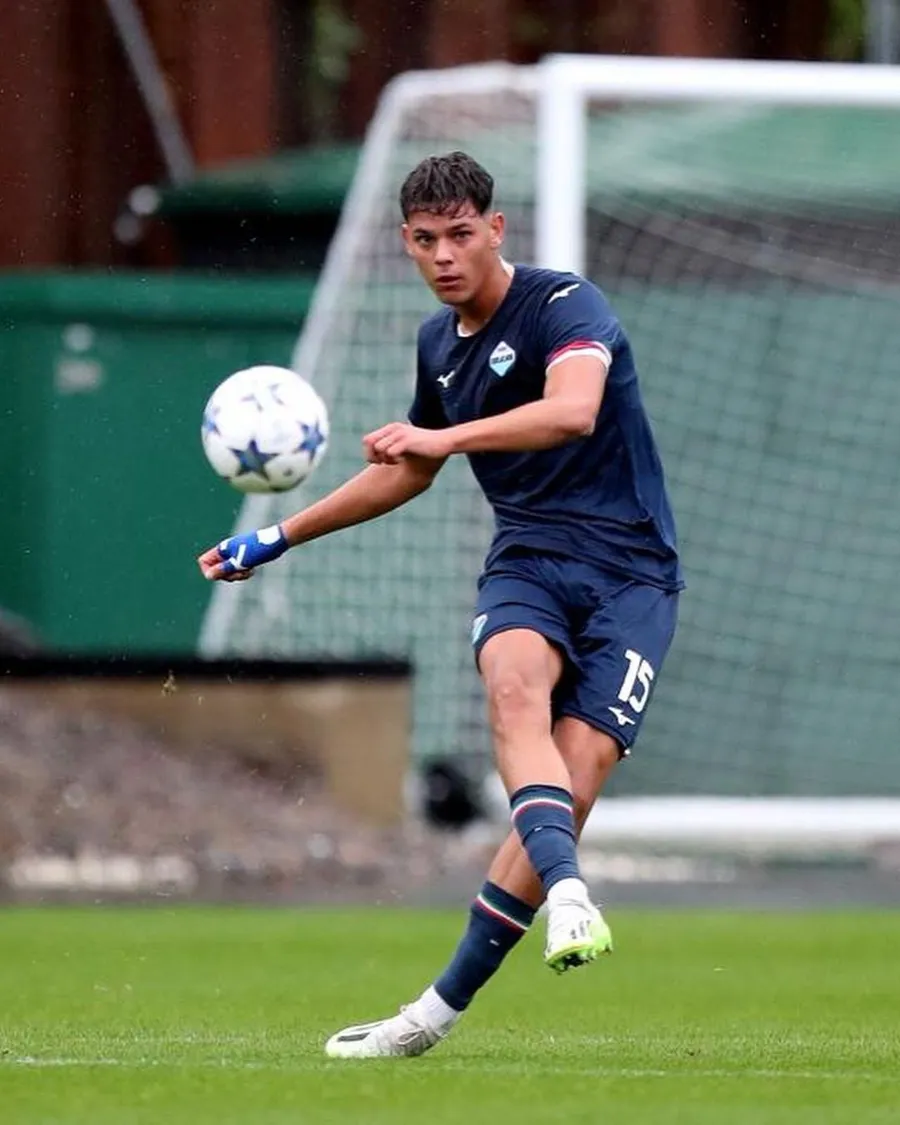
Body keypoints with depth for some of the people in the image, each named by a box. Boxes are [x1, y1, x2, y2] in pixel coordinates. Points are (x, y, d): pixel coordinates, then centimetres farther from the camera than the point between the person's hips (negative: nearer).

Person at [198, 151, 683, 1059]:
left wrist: (445, 436, -38)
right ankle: (566, 893, -49)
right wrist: (279, 539, 32)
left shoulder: (564, 305, -9)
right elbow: (410, 471, 30)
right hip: (527, 562, 5)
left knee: (577, 776, -17)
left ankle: (442, 1008, -11)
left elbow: (574, 409, -30)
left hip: (629, 568, -5)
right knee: (515, 686, -32)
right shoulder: (438, 344, 13)